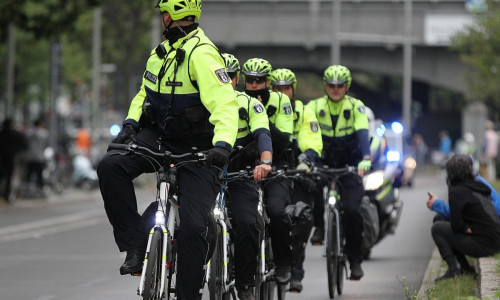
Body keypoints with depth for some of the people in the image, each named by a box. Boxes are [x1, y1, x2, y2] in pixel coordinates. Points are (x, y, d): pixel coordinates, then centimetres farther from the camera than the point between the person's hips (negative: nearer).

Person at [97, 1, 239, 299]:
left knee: (193, 227, -14)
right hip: (157, 136, 7)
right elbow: (146, 92, 20)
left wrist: (223, 143, -45)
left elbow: (225, 104, -29)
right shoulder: (163, 50, 10)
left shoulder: (202, 53, -18)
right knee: (111, 166, -22)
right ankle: (136, 245, -16)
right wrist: (130, 123, 1)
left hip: (195, 150, -7)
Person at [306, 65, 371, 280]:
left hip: (350, 165, -2)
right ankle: (320, 226, 8)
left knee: (352, 210, -19)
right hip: (324, 163, 2)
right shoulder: (314, 107, -6)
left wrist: (365, 158, -41)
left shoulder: (356, 106, -9)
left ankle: (355, 259, -4)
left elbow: (363, 133, -24)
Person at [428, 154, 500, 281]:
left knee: (437, 228, 1)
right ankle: (465, 268, 19)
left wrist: (467, 228, 3)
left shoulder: (457, 191, -12)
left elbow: (456, 224, -16)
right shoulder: (477, 187, 15)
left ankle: (453, 270, -3)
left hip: (483, 245, -9)